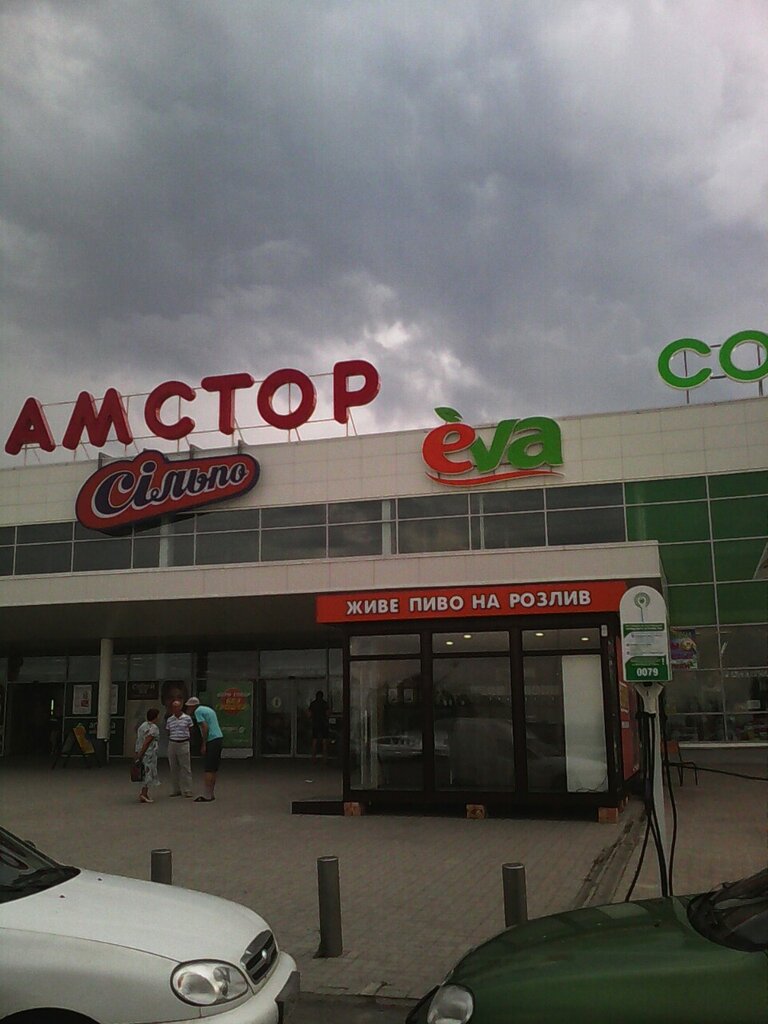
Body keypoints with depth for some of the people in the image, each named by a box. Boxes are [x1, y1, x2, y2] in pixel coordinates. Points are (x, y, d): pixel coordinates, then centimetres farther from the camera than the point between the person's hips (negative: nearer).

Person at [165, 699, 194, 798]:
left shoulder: (187, 718, 0)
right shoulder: (169, 720, 6)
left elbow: (190, 731, 10)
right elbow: (168, 733, 14)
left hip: (183, 744, -2)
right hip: (172, 744, 3)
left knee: (186, 767, -4)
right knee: (173, 768, 4)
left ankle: (187, 790, 0)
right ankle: (175, 790, 13)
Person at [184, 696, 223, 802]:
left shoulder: (198, 711, -5)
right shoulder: (208, 709, 22)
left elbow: (205, 727, -15)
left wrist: (203, 745, -12)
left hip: (212, 741, -9)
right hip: (219, 738, 9)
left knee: (208, 769, -7)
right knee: (214, 769, 12)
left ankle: (206, 796, -8)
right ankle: (210, 794, 17)